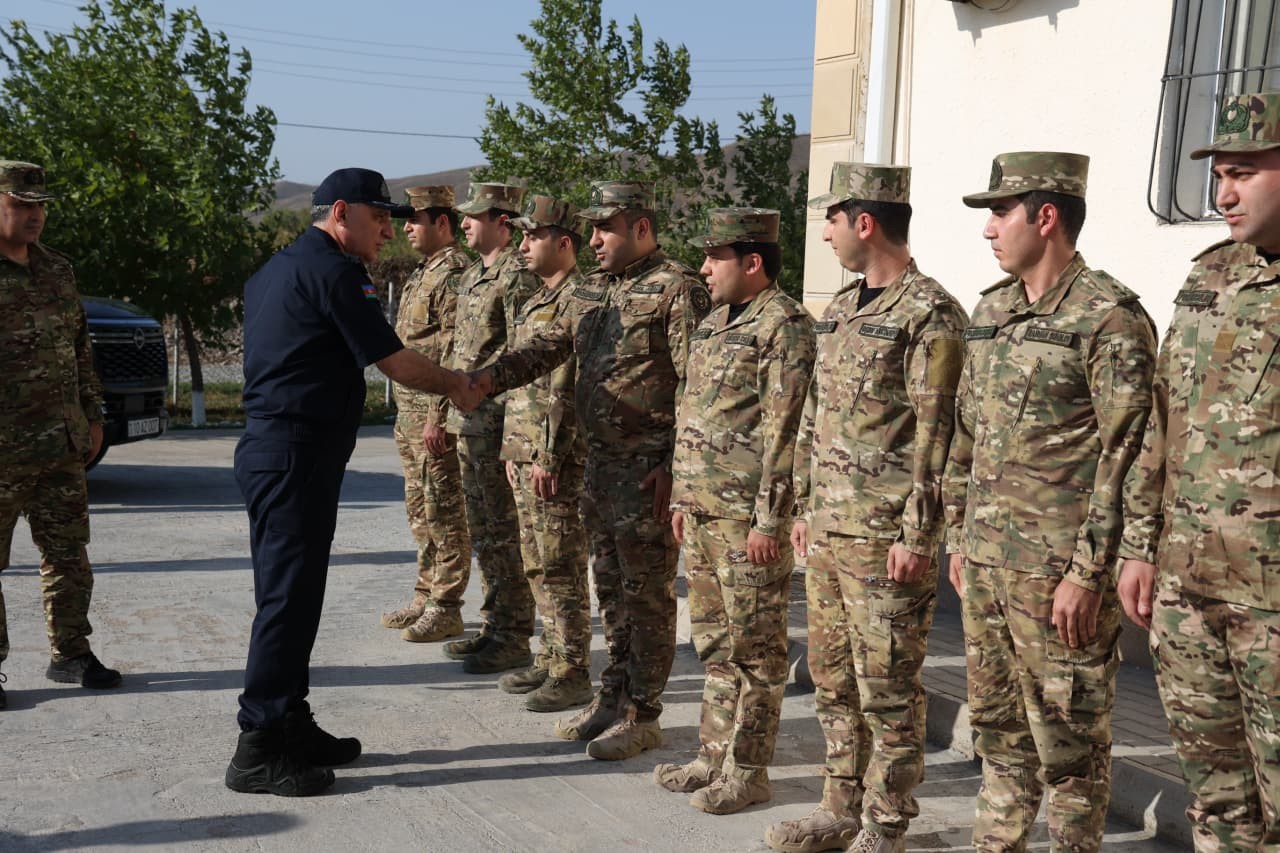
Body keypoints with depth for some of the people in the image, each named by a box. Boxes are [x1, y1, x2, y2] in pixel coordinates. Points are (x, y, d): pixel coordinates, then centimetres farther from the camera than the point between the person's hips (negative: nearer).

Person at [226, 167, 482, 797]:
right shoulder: (333, 271, -11)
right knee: (288, 596, -7)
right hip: (296, 453, -10)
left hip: (271, 445, 10)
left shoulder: (275, 269, 19)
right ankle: (260, 751, -1)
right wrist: (457, 386, 5)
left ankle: (290, 726, 23)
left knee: (292, 592, 14)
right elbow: (392, 360, -11)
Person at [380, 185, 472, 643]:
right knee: (421, 511, 15)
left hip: (434, 414, -10)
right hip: (409, 412, 10)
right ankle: (425, 597, 25)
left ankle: (446, 609, 4)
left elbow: (454, 353, -19)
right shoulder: (422, 272, 18)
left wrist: (438, 415, -22)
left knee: (445, 512, -3)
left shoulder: (454, 273, -13)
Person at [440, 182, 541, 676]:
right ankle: (494, 627, 25)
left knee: (505, 533, -4)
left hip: (498, 417, -10)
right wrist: (455, 406, 19)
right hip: (470, 421, 10)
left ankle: (514, 640, 5)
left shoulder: (518, 275, -13)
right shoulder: (474, 274, 17)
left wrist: (473, 385, -20)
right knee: (483, 530, 15)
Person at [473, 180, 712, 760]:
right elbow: (550, 346, 11)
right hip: (600, 462, 8)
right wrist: (486, 378, -4)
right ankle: (613, 698, 29)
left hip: (647, 469, -8)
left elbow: (694, 387, -16)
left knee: (646, 594, 1)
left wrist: (673, 467, -19)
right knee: (611, 587, 16)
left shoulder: (677, 289, -12)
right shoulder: (595, 289, 14)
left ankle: (642, 717, 12)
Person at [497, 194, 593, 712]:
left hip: (558, 459, -10)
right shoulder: (537, 302, 18)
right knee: (538, 566, 15)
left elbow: (568, 388, -19)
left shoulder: (579, 300, -13)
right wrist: (513, 450, 18)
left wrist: (549, 457, -21)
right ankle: (551, 660, 25)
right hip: (526, 455, 10)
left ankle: (572, 675, 5)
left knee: (561, 568, -3)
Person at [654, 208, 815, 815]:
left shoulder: (785, 326, -12)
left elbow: (784, 431, -17)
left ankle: (747, 770, 13)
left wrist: (769, 519, -19)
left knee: (755, 647, 2)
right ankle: (715, 755, 28)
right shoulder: (713, 324, 16)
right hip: (703, 511, 9)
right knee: (715, 640, 16)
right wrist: (683, 496, 18)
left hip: (749, 515, -9)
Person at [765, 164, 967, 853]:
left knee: (887, 687, 2)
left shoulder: (930, 315, -11)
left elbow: (935, 435, -15)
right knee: (833, 678, 16)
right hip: (827, 529, 9)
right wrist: (804, 507, 17)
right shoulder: (840, 309, 15)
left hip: (886, 536, -9)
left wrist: (916, 536, -17)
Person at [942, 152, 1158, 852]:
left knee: (1068, 738, 4)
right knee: (996, 722, 18)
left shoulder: (1109, 317, -11)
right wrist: (958, 537, 16)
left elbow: (1124, 454, -15)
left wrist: (1089, 572, -17)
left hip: (1057, 567, -8)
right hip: (985, 559, 8)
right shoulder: (991, 310, 13)